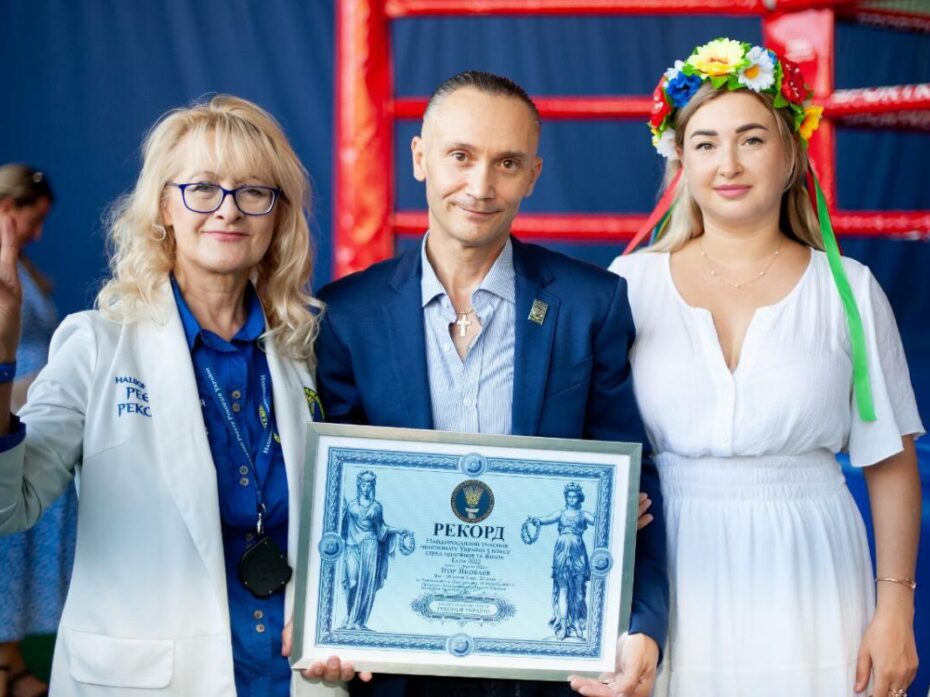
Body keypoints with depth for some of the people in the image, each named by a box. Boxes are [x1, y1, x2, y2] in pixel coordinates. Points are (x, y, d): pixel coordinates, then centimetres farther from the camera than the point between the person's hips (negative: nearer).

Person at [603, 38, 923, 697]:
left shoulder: (849, 290, 2)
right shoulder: (631, 282, 2)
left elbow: (891, 465, 3)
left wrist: (895, 611, -2)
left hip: (805, 583, 0)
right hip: (671, 586, 0)